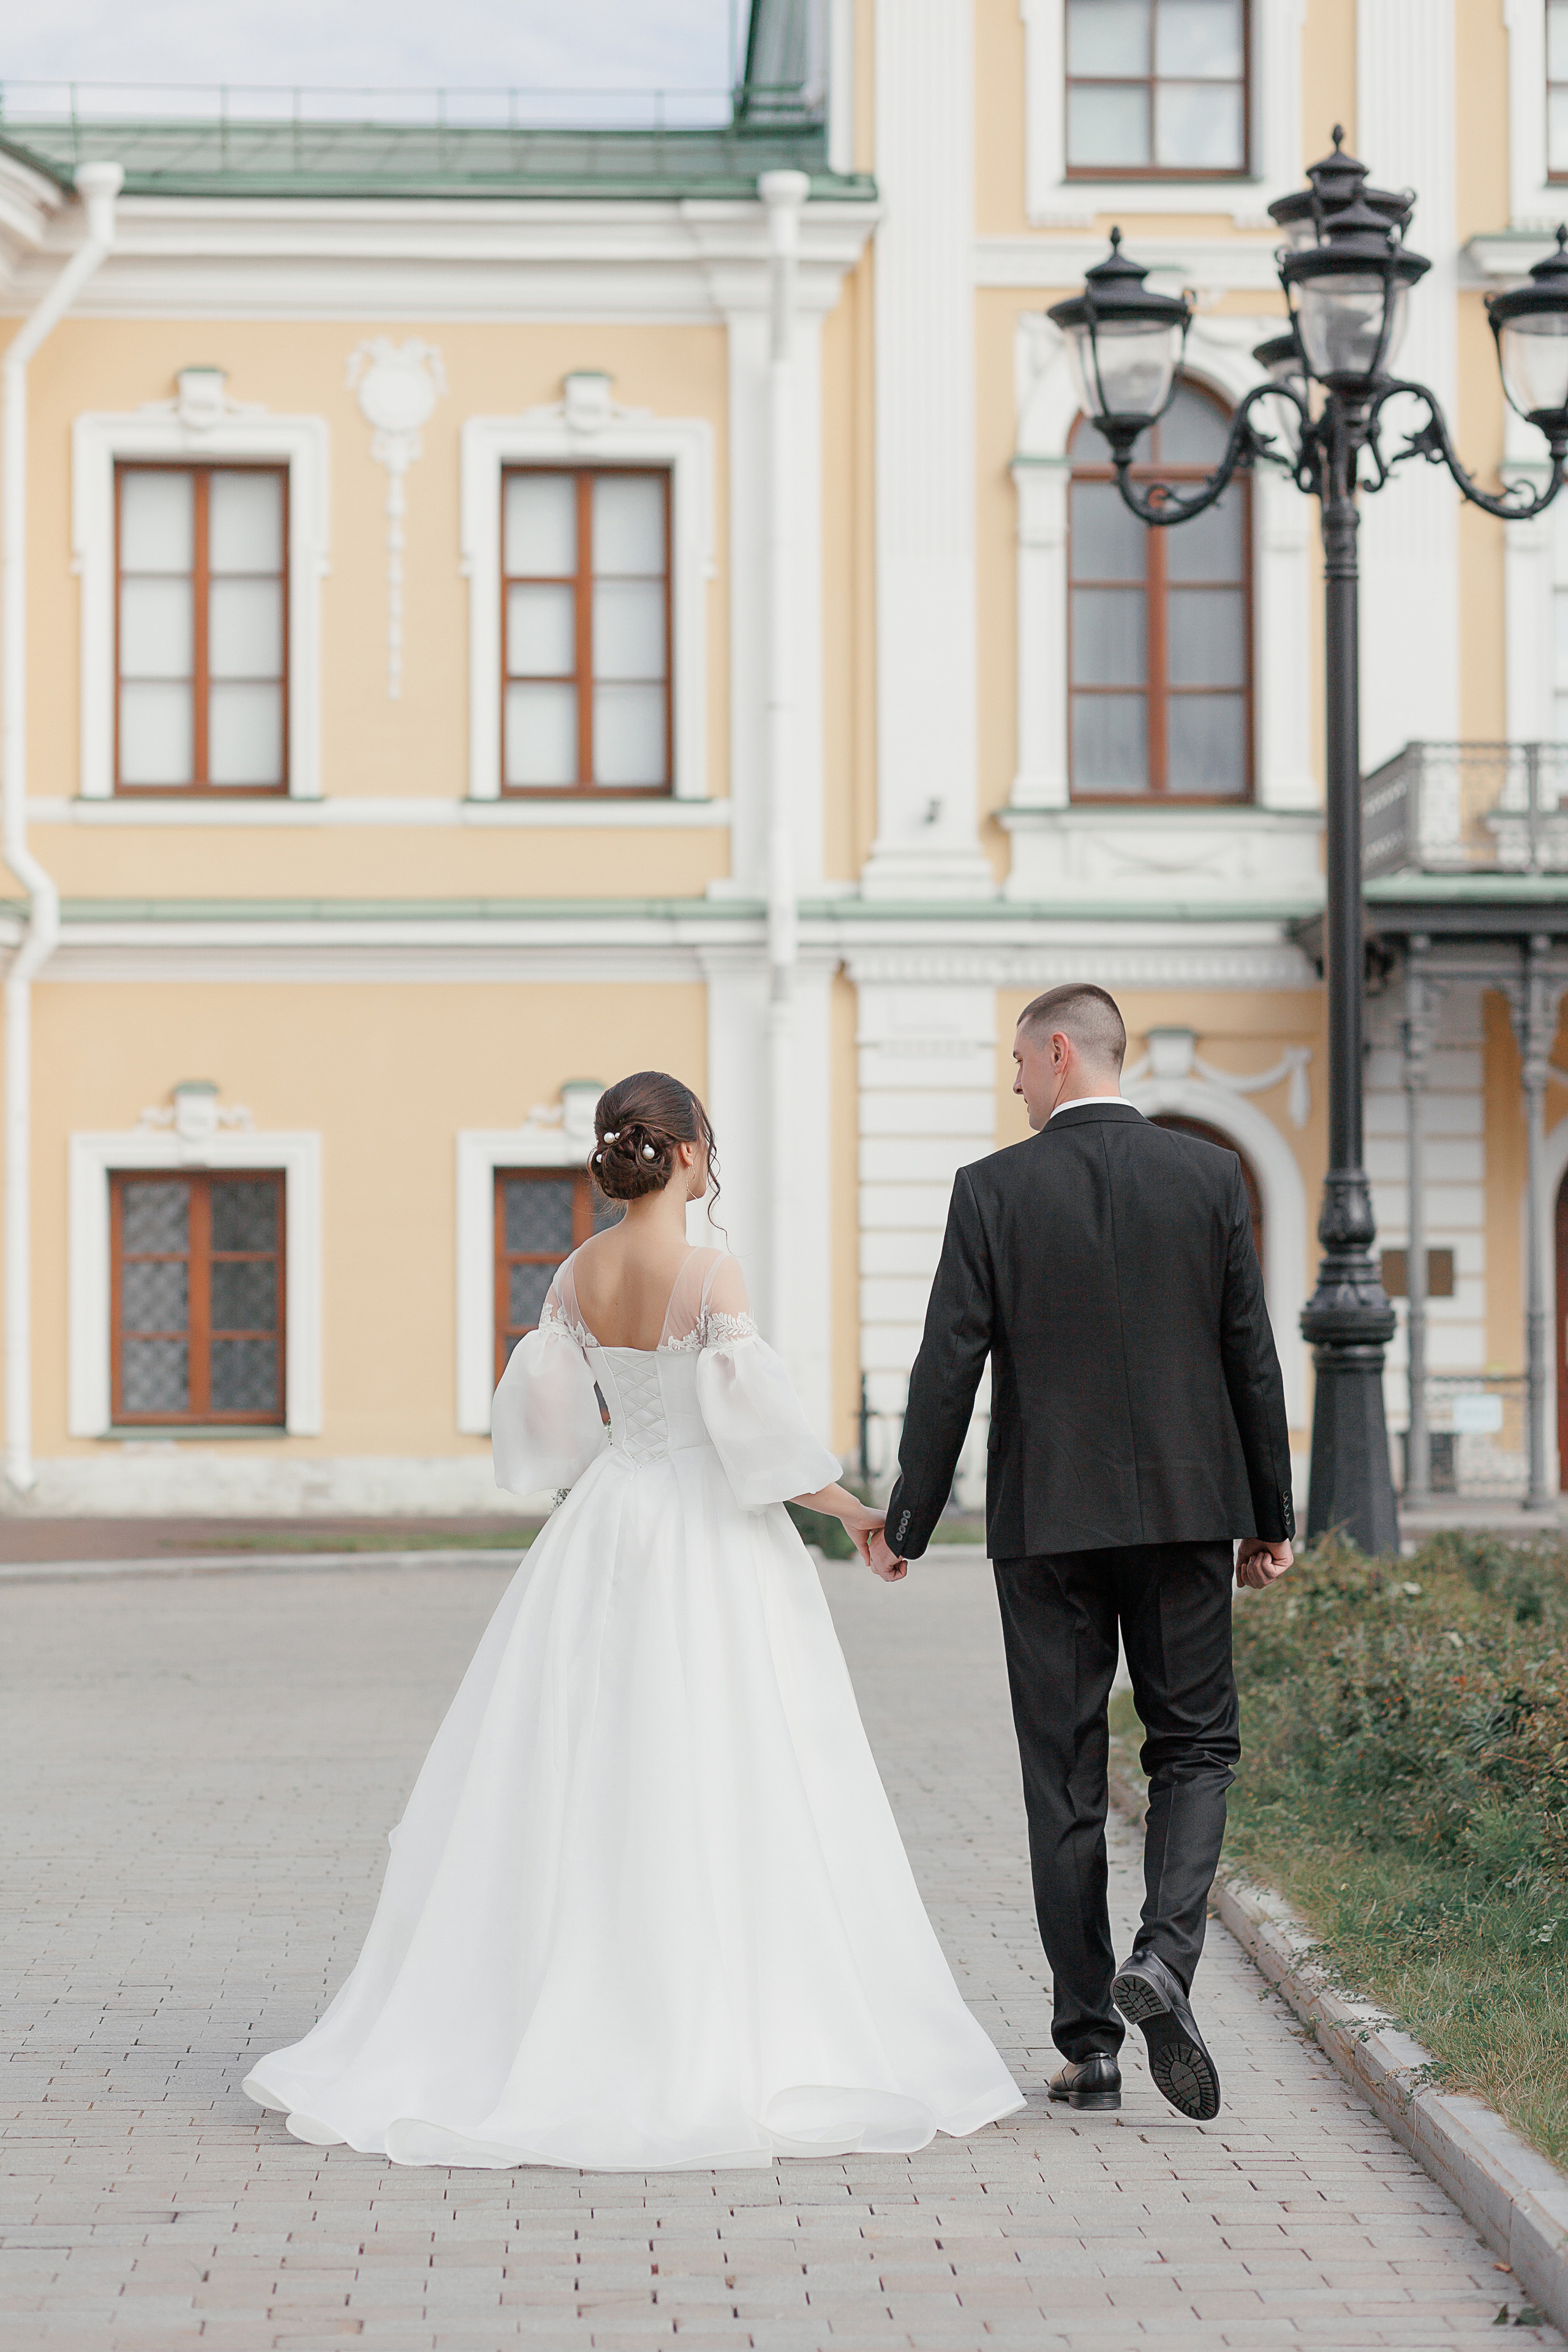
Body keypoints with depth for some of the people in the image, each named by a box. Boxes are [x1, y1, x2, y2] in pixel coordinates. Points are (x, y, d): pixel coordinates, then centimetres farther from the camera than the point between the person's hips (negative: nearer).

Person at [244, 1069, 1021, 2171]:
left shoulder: (576, 1277, 3)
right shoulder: (713, 1275, -13)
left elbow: (545, 1424, 7)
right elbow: (755, 1429, -16)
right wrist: (855, 1511, -4)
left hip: (604, 1536, 6)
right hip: (711, 1542, -6)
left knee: (579, 1784, 9)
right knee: (714, 1790, -1)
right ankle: (722, 2046, 0)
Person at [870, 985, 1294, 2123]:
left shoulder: (994, 1190, -5)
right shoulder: (1210, 1176, 0)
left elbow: (949, 1370, -6)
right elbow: (1251, 1356, 1)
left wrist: (907, 1526, 2)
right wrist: (1272, 1517, 10)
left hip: (1047, 1519, -1)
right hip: (1185, 1507, 1)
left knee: (1065, 1779, 6)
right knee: (1196, 1744, 13)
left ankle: (1089, 2045, 8)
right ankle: (1165, 1955, -12)